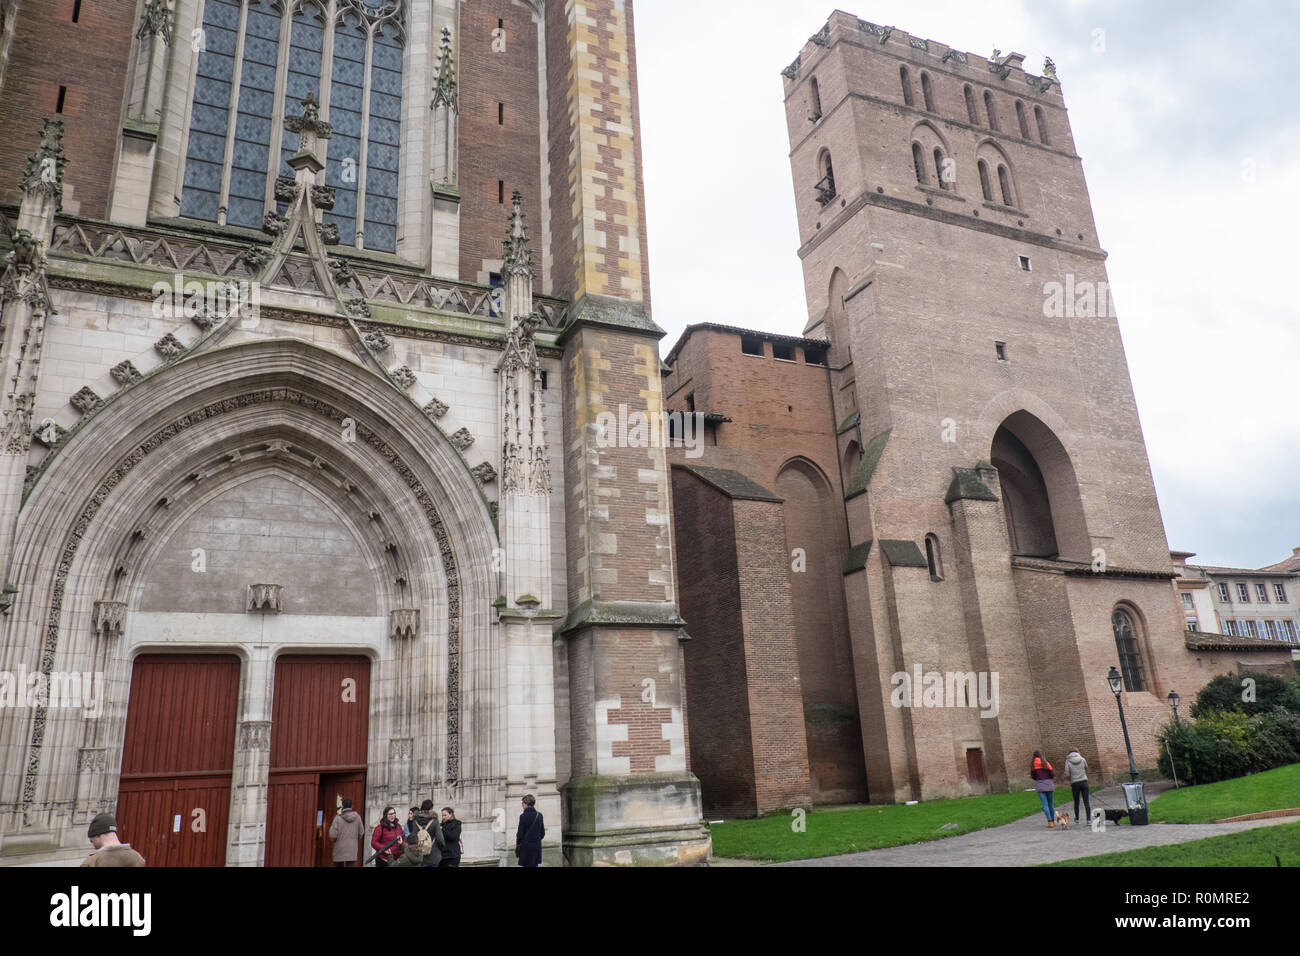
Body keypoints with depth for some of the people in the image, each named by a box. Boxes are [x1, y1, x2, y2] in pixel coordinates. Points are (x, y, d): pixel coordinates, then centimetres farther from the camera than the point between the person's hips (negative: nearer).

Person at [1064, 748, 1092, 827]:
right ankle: (1089, 819, -6)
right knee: (1086, 802, 1)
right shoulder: (1082, 759, 1)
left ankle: (1077, 819, 26)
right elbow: (1086, 769, 17)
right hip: (1084, 781, 1)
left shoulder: (1068, 761, -5)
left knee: (1076, 802, 14)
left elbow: (1067, 775, -7)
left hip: (1075, 783, -1)